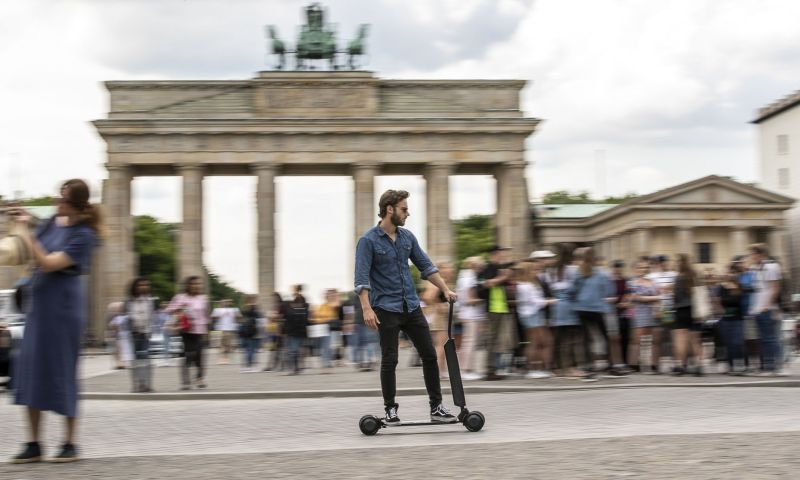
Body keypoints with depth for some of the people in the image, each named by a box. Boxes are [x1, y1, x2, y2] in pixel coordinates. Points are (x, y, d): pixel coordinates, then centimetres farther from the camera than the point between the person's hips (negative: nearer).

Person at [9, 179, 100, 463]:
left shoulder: (83, 235, -14)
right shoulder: (54, 222, 7)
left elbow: (47, 263, -21)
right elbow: (32, 256, 17)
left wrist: (25, 229, -20)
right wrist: (21, 224, 4)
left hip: (63, 305, -7)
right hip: (40, 303, 7)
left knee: (62, 370, -1)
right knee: (30, 368, 4)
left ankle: (70, 443, 11)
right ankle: (34, 444, 10)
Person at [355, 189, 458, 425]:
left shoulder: (407, 237, 9)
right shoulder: (368, 240, -9)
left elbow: (426, 266, 15)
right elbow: (362, 278, -14)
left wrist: (446, 290, 7)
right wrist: (367, 308, -23)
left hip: (412, 306, 6)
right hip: (386, 309, -6)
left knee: (429, 354, 4)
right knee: (389, 360, -1)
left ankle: (436, 407, 10)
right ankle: (390, 409, 11)